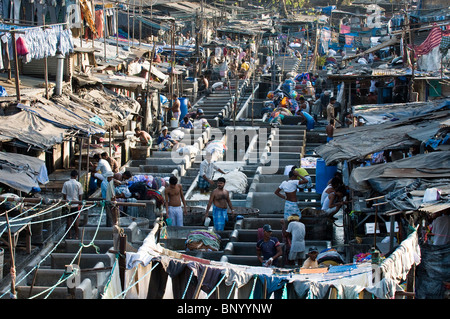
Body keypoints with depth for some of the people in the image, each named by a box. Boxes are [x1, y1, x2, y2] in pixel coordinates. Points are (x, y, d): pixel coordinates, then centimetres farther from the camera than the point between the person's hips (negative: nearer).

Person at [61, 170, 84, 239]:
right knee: (76, 219, 8)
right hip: (76, 204, -1)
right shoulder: (78, 184, -8)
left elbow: (64, 195, -2)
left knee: (69, 219, 8)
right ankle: (76, 235, 9)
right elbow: (80, 195, -3)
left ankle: (69, 235, 11)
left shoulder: (66, 183, -6)